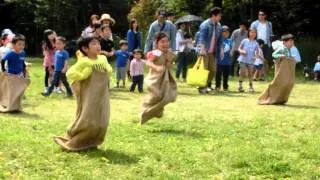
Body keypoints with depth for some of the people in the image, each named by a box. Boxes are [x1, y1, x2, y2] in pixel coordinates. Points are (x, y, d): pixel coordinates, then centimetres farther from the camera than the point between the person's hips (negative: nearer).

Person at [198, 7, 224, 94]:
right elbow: (202, 38, -19)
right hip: (205, 51, -7)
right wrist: (202, 49, -29)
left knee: (213, 70, 7)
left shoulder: (219, 26, 11)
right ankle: (202, 87, 2)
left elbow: (220, 39, 16)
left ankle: (208, 85, 23)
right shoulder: (205, 25, -11)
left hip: (213, 52, 7)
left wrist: (221, 49, 10)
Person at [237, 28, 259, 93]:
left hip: (251, 61, 1)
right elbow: (239, 48, 5)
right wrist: (242, 51, -15)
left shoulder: (256, 43, 4)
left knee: (250, 74, 4)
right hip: (243, 60, -1)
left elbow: (257, 52, 8)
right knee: (242, 73, -1)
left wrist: (256, 56, -13)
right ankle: (240, 85, 9)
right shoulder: (244, 41, 0)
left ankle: (251, 86, 14)